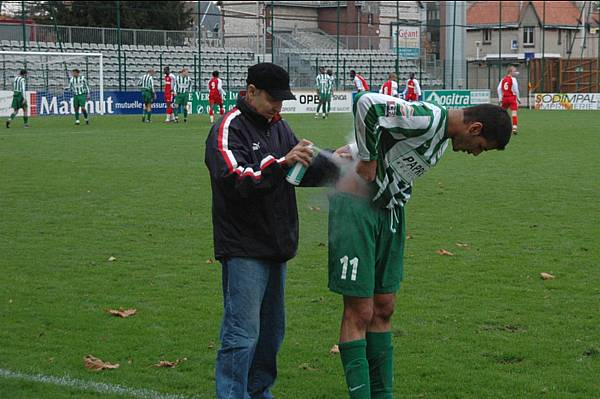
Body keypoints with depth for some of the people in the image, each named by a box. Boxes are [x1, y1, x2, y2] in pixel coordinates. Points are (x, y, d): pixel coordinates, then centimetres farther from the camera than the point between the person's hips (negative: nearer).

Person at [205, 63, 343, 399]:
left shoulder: (278, 126, 14)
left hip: (276, 246, 9)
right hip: (244, 249, -8)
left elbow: (307, 171, 14)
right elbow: (235, 182, -25)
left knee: (271, 330, 17)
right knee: (242, 335, -10)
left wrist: (333, 163, -5)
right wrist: (281, 162, -33)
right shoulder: (228, 130, -12)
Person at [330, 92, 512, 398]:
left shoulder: (443, 138, 12)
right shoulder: (429, 118, -19)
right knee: (359, 313, -7)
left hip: (390, 210, 10)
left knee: (383, 309, 11)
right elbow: (367, 103, -30)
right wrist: (368, 159, -20)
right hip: (356, 207, -10)